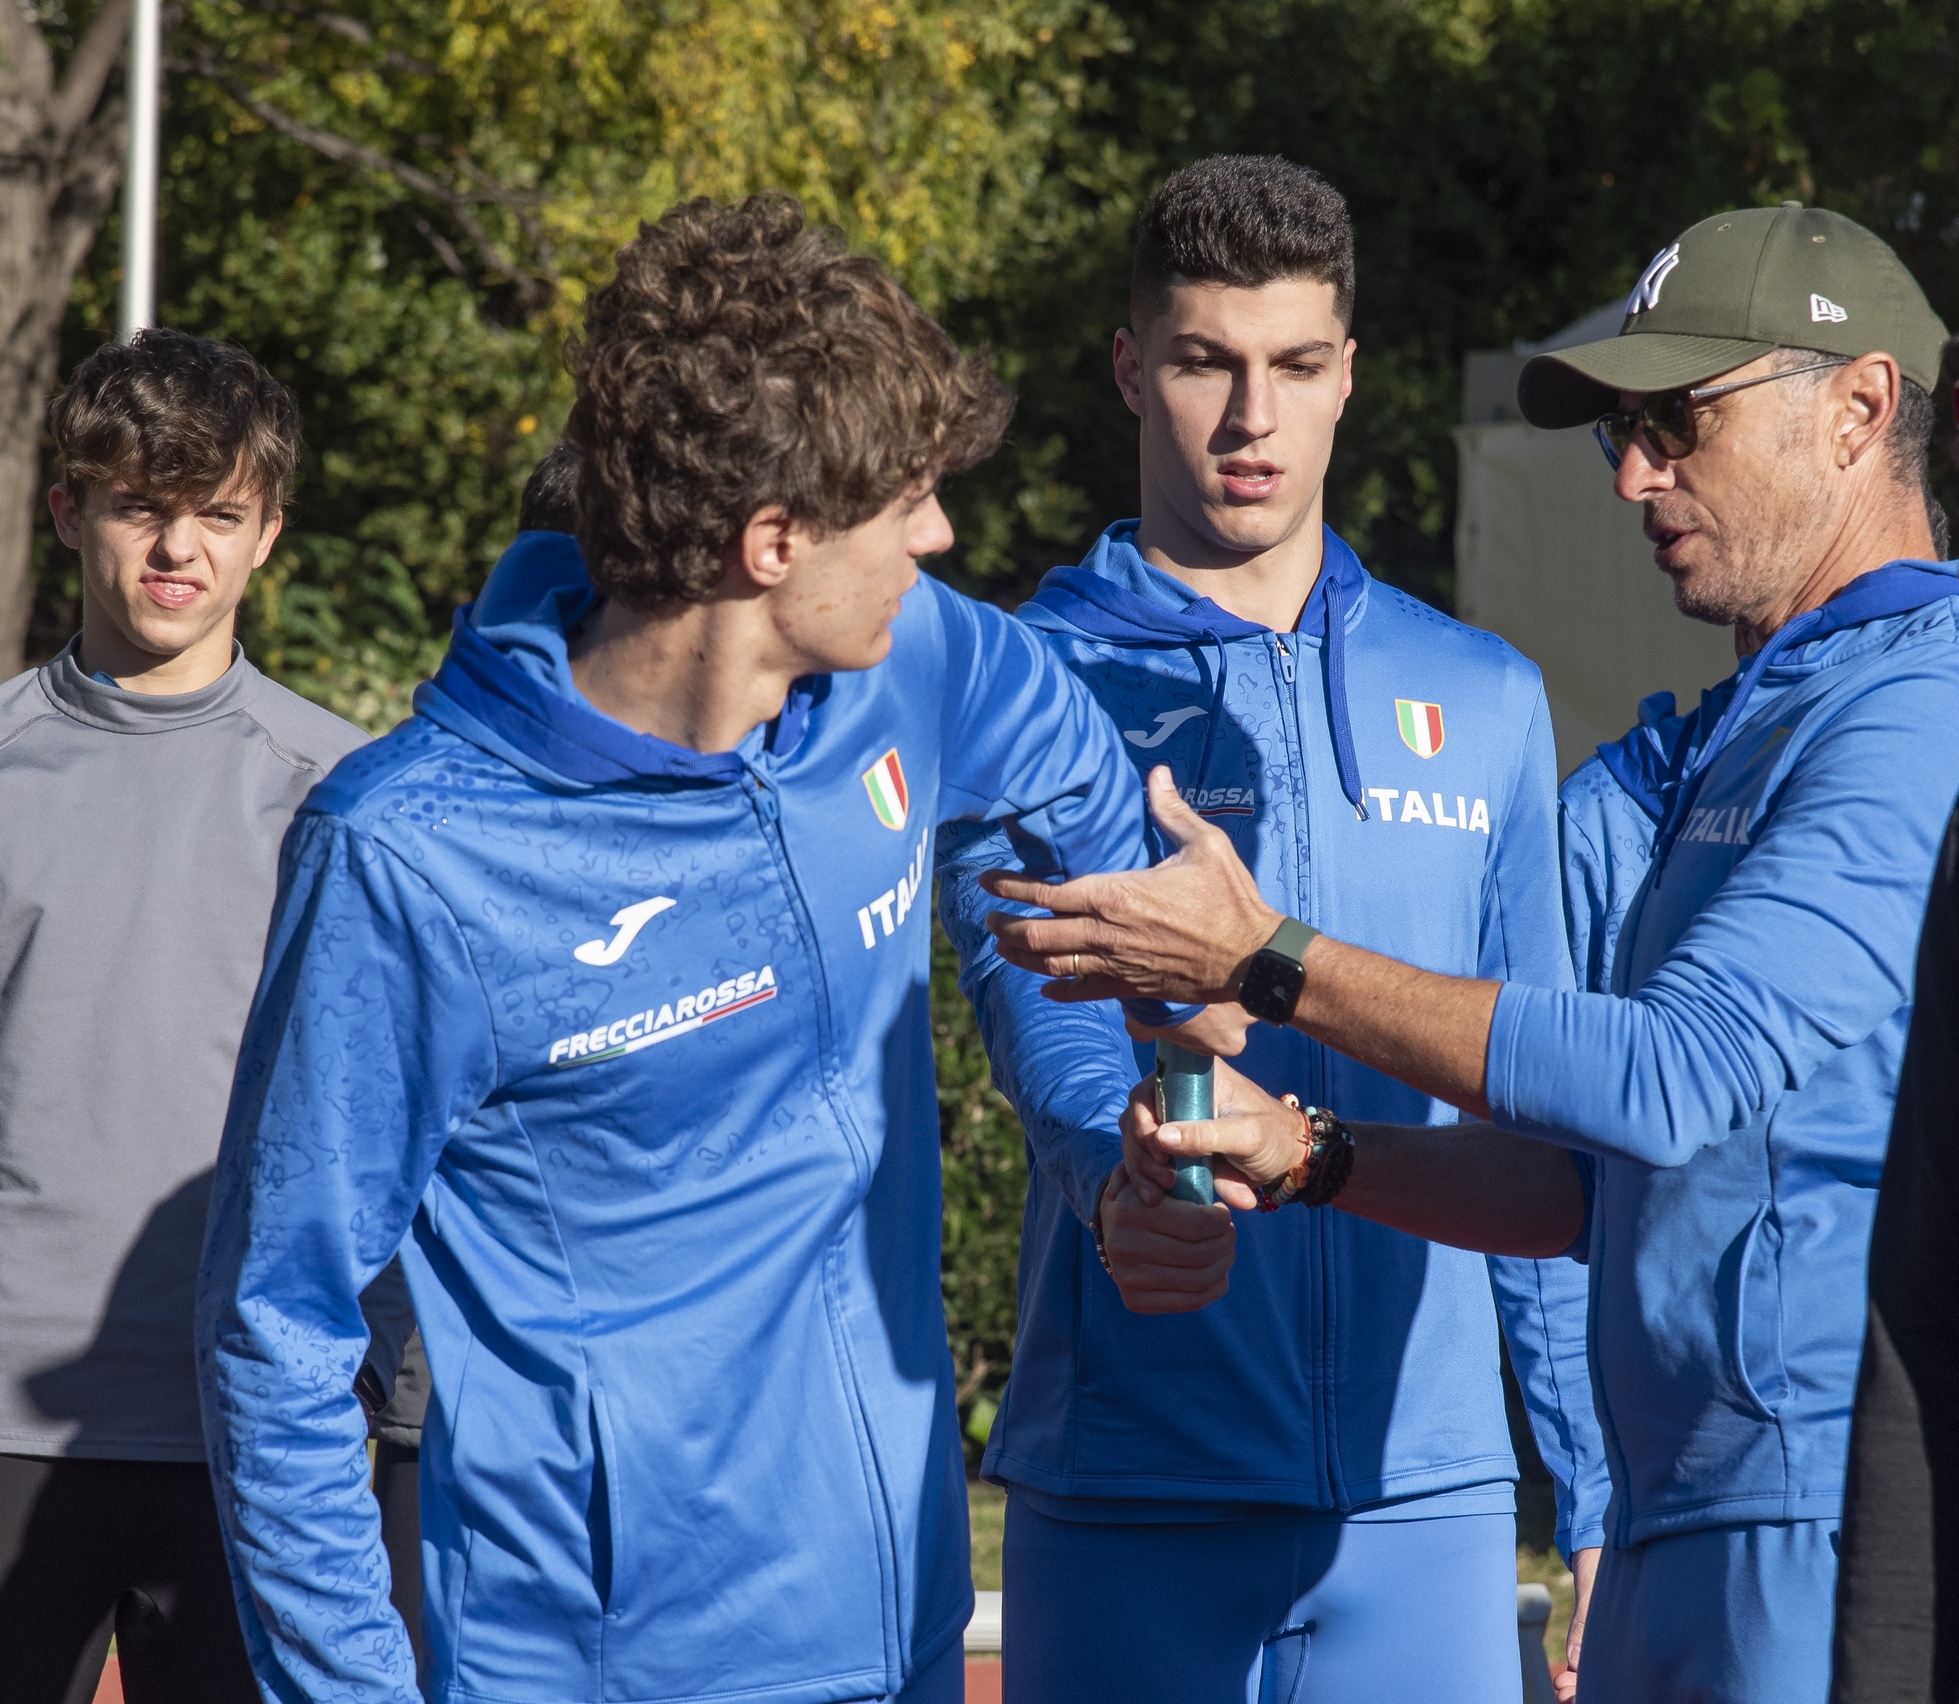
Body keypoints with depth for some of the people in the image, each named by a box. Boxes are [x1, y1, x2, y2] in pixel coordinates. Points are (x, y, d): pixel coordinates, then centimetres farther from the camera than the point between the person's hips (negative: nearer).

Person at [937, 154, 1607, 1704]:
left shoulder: (1486, 703, 12)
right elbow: (1038, 991, -17)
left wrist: (1600, 1486, 7)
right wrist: (1123, 1169, -40)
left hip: (1431, 1489, 3)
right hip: (1131, 1488, -3)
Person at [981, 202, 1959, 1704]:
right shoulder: (1746, 737, 22)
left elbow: (1672, 1076, -20)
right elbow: (1610, 1182, 23)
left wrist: (1265, 964, -14)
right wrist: (1301, 1153, 9)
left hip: (1836, 1535, -9)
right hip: (1678, 1536, 9)